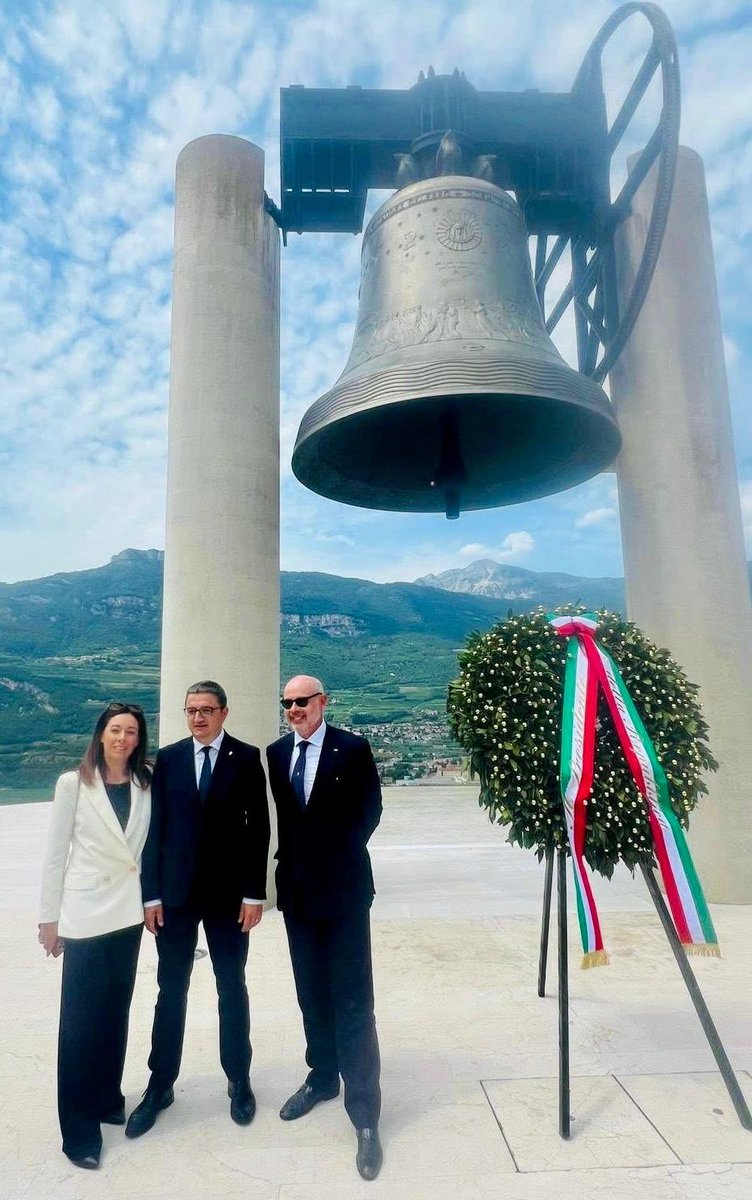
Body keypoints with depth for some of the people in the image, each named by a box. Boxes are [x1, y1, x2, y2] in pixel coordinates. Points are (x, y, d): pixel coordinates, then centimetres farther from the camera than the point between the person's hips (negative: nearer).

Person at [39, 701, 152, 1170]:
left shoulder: (146, 786, 2)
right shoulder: (74, 783, -6)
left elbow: (150, 845, 7)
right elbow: (56, 853, -4)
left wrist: (151, 899, 4)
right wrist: (49, 917, -4)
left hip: (128, 912, 4)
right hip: (85, 912, -3)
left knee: (116, 1012, 15)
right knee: (80, 1019, 3)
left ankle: (108, 1099, 32)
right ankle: (79, 1127, 16)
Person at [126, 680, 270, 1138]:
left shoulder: (247, 757, -5)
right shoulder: (168, 758, 1)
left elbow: (259, 827, -5)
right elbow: (155, 828, 1)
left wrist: (255, 893, -8)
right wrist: (151, 893, -2)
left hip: (229, 893, -1)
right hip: (175, 892, 2)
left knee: (232, 989, 13)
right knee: (171, 992, 11)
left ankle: (239, 1080, 30)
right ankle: (161, 1085, 27)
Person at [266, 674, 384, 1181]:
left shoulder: (353, 748, -8)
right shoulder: (276, 753, 4)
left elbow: (370, 810, -4)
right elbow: (277, 813, 10)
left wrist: (340, 855, -4)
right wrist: (291, 859, 0)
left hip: (343, 888, -4)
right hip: (296, 887, 5)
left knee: (352, 1000, 0)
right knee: (312, 994, 18)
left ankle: (365, 1113, 9)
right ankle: (322, 1077, 36)